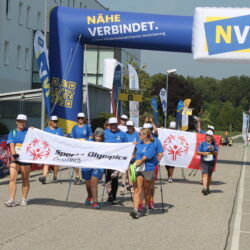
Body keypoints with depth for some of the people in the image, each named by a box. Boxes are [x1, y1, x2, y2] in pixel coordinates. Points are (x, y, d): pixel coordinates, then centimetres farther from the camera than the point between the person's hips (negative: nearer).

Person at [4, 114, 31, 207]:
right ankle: (12, 200, -11)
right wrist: (14, 154, -17)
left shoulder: (29, 132, 10)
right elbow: (11, 145, -2)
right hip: (15, 159, 0)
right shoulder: (12, 133, 11)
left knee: (25, 180, 4)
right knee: (12, 178, -10)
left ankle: (24, 199, 14)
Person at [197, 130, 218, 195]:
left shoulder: (214, 144, 5)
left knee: (209, 175, 11)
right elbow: (198, 152, 2)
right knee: (205, 174, -15)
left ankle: (207, 188, 26)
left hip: (211, 162, 2)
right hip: (204, 161, -2)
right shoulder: (202, 143, 2)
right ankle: (204, 188, -24)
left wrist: (212, 150, -17)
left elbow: (216, 153, 1)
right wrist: (203, 153, -16)